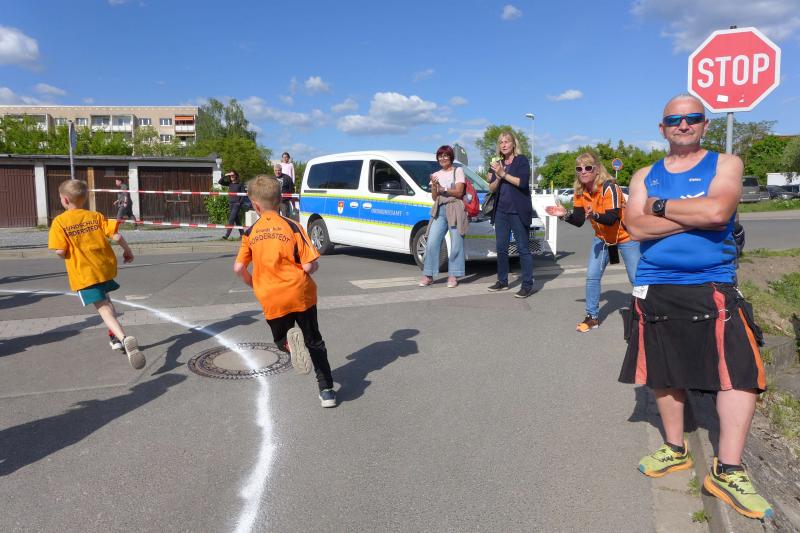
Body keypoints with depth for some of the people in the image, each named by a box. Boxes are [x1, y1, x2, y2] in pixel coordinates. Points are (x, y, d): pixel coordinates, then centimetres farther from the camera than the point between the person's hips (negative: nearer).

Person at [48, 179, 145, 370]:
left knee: (104, 309, -8)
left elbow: (60, 251, -13)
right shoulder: (95, 216, 1)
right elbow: (117, 236, -6)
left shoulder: (59, 222, -7)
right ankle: (115, 336, 36)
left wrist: (70, 254, 10)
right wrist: (127, 250, 11)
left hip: (83, 273, -4)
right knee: (105, 299, 29)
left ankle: (123, 338, -31)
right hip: (105, 267, 4)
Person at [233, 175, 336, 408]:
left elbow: (239, 268, -1)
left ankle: (290, 339, -14)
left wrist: (253, 283, 18)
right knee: (314, 342, 16)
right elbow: (309, 266, -11)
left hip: (271, 299, 1)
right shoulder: (293, 227, -7)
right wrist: (313, 267, 12)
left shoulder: (250, 233, 1)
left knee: (281, 340, 22)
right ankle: (326, 390, 9)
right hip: (300, 293, -1)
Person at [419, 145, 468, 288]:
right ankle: (428, 275, 1)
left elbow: (459, 192, -2)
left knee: (456, 245, -7)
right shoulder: (436, 175, 19)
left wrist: (442, 189, -8)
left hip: (455, 210, -4)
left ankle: (453, 276, 1)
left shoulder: (458, 171, 7)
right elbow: (434, 197, 13)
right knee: (431, 243, -5)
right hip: (439, 211, 4)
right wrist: (435, 187, -5)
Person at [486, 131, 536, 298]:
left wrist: (504, 174, -15)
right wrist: (497, 178, -10)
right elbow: (492, 188, 10)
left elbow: (522, 182, -15)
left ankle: (528, 285, -3)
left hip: (518, 211, -6)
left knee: (523, 248, -5)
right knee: (501, 248, 9)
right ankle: (502, 281, 21)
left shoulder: (522, 160, -1)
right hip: (501, 211, 6)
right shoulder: (497, 163, 14)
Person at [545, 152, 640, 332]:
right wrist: (565, 215, -25)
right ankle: (592, 316, 10)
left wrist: (595, 215, -52)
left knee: (636, 278, 0)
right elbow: (578, 221, -7)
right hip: (602, 237, 6)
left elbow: (612, 218, -34)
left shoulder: (609, 187, -27)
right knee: (592, 276, -2)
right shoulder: (580, 192, -7)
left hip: (626, 237, -5)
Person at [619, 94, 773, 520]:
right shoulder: (644, 176, 9)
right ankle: (675, 449, 30)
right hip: (655, 288, 3)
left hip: (712, 288, -2)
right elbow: (636, 227, -8)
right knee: (665, 373, 12)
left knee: (740, 372, -10)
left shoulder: (725, 164, 3)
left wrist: (661, 205, -8)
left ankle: (727, 471, 2)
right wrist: (695, 216, -13)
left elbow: (717, 211, -18)